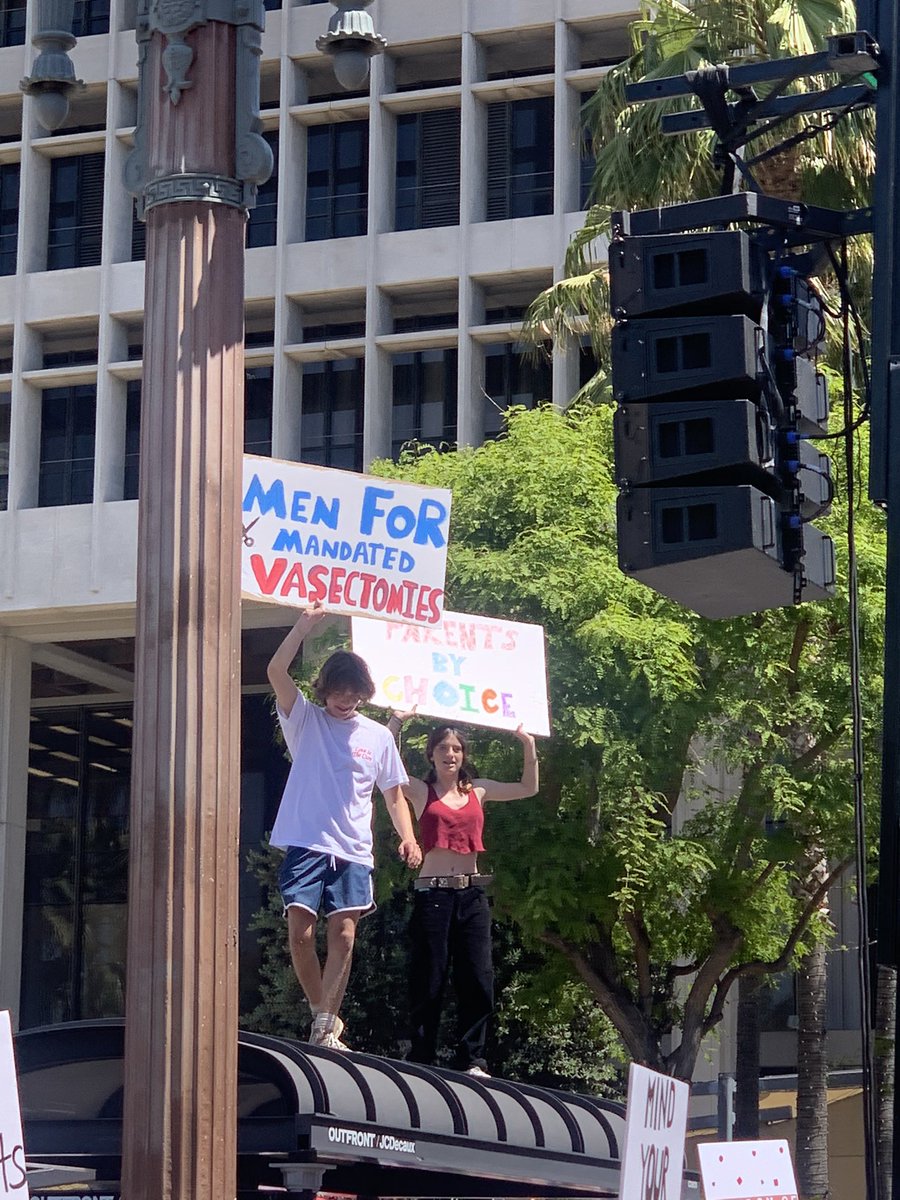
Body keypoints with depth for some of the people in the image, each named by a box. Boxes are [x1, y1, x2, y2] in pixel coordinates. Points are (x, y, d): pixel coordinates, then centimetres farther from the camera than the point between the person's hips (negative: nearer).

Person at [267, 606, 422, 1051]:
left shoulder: (377, 736, 13)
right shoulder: (306, 721, 7)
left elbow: (394, 795, 16)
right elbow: (276, 672, -8)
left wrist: (408, 838, 0)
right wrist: (304, 625, -16)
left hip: (353, 851, 2)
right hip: (306, 843, -1)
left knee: (343, 935, -7)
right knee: (300, 933, -9)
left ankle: (325, 1027, -3)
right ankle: (322, 1014, 9)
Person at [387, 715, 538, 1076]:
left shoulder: (478, 790, 13)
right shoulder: (421, 791, 4)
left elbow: (528, 788, 19)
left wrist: (529, 745, 10)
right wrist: (395, 723, -12)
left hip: (472, 895, 3)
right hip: (433, 893, -3)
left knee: (478, 978, -2)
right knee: (429, 979, -1)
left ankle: (471, 1059, 3)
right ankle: (421, 1059, 6)